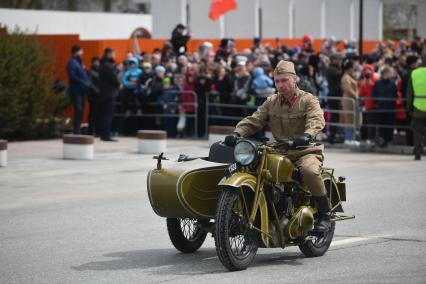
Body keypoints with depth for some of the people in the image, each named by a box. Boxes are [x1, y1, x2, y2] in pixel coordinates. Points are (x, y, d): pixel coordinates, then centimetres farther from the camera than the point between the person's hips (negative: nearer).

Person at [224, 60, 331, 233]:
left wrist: (307, 135, -43)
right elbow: (254, 120, 5)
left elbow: (316, 120, -20)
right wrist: (237, 133, -16)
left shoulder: (308, 100, -2)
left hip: (307, 151, -5)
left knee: (309, 170, -37)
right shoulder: (271, 102, 13)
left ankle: (324, 214, -19)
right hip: (280, 152, 5)